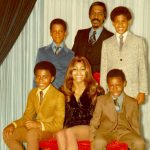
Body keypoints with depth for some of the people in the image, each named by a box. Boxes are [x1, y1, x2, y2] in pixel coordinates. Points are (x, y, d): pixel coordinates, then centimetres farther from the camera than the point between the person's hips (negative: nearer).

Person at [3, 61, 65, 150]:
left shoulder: (59, 96, -12)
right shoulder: (32, 93, 8)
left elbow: (58, 125, -13)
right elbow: (27, 116, 9)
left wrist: (39, 125, -29)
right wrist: (13, 125, -11)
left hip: (51, 130, -6)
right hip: (35, 127, 6)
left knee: (32, 133, -36)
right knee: (8, 134, -12)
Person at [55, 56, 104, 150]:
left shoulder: (96, 90, 6)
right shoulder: (65, 91, 15)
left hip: (89, 128, -2)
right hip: (69, 127, 3)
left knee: (69, 132, -33)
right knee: (59, 134, -31)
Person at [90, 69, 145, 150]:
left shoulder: (133, 103, 14)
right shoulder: (101, 100, 12)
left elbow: (135, 125, 15)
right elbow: (94, 122, 10)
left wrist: (137, 138, 0)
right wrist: (92, 140, -3)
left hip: (125, 132, 1)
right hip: (106, 130, -1)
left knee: (140, 143, -29)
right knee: (99, 142, -35)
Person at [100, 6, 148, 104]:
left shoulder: (139, 41, 7)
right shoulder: (106, 43, 12)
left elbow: (143, 68, 5)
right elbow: (104, 70, 9)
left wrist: (142, 92, -1)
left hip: (132, 92, -1)